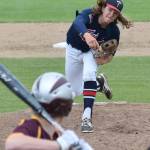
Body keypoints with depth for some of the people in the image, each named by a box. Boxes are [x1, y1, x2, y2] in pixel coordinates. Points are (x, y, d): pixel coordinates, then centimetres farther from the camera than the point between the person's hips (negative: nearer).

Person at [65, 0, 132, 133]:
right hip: (74, 50, 0)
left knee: (89, 72, -33)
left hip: (92, 52, 0)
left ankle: (87, 117, -34)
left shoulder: (114, 31, -26)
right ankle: (99, 82, 41)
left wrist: (106, 59, -36)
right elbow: (78, 22, -59)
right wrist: (86, 35, -80)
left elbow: (110, 53, -11)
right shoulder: (89, 15, -35)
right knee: (77, 91, 9)